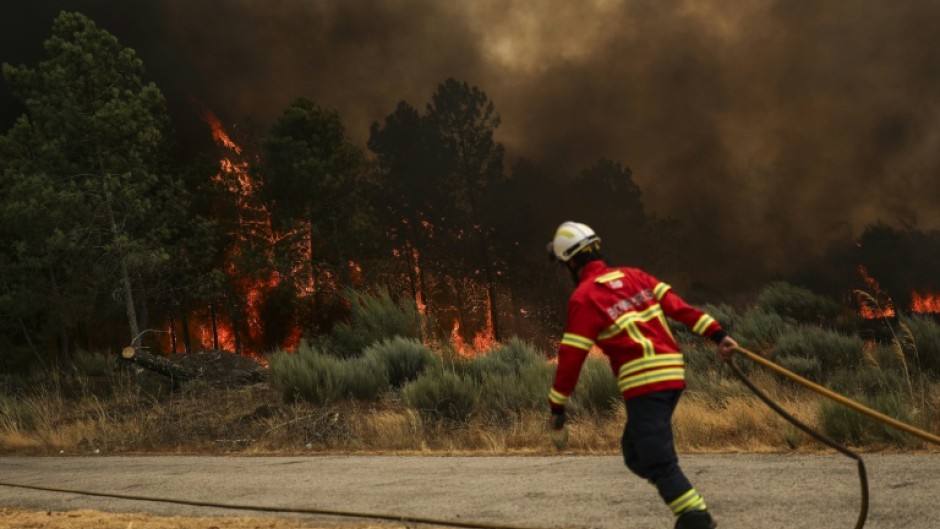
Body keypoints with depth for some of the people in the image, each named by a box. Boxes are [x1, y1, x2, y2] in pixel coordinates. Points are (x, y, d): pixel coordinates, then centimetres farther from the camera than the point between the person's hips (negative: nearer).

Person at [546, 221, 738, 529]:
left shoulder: (583, 297, -4)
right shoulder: (633, 277, 16)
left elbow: (572, 356, -5)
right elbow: (677, 305, 10)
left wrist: (557, 406, 2)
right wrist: (717, 334, 8)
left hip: (644, 383, -8)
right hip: (673, 374, 8)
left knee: (658, 461, -8)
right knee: (635, 453, 16)